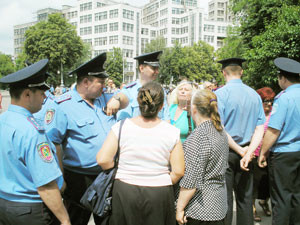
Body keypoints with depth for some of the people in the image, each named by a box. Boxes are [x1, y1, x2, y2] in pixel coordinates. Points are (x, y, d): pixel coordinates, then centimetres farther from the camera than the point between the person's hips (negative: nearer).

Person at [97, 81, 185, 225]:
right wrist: (164, 183, 10)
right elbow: (178, 171, -8)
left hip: (124, 191, 1)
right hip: (159, 194, 0)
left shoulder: (121, 127, -9)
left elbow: (103, 160, -10)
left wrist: (119, 170, 9)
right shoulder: (171, 132, -9)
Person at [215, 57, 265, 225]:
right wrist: (248, 153, -9)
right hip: (245, 152, 5)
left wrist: (239, 150, -9)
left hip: (226, 152, -4)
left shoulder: (220, 94, -12)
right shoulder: (255, 95, 3)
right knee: (245, 198, 16)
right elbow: (260, 129, -2)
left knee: (225, 198, 5)